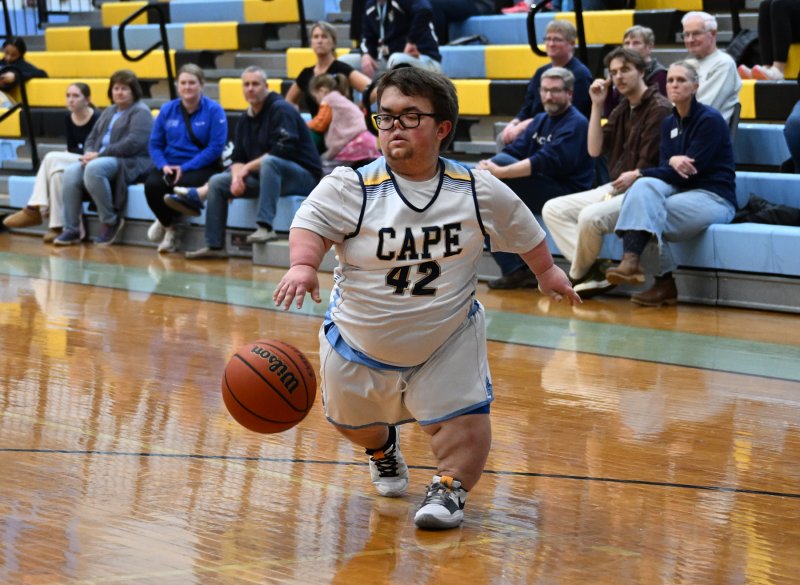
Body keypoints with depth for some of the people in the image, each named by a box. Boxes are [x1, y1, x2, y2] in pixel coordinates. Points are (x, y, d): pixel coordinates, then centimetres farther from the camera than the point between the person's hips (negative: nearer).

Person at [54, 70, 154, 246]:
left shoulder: (140, 112, -3)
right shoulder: (109, 112, 24)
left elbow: (133, 144, -17)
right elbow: (92, 137, 23)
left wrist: (99, 154, -17)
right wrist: (89, 153, -2)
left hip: (131, 163, -8)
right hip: (102, 159, 8)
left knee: (93, 169, -36)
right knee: (71, 172, -20)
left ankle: (111, 221, -20)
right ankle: (71, 230, -17)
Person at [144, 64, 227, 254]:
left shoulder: (213, 110, -4)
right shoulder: (167, 110, 9)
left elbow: (216, 147, -11)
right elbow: (155, 144, 10)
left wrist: (185, 168, -17)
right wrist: (163, 165, -12)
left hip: (202, 167, -3)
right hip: (170, 166, 3)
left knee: (182, 185, -35)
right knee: (152, 185, -29)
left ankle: (167, 221, 0)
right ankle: (173, 225, 3)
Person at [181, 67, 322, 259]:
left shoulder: (281, 110, -13)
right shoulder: (245, 120, 11)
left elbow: (283, 151, -24)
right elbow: (238, 158, 10)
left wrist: (248, 167, -18)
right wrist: (237, 176, -14)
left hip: (304, 176, -8)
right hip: (264, 176, 8)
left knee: (268, 162, -39)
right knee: (217, 182, 0)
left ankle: (265, 227, -42)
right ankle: (214, 245, 0)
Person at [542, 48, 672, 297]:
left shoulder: (660, 109, -10)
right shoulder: (621, 110, 16)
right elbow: (595, 150, 7)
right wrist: (597, 106, 4)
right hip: (614, 188, 9)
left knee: (590, 216, -33)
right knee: (552, 209, -1)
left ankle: (578, 276, -7)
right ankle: (595, 270, -15)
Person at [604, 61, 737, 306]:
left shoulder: (710, 120, -9)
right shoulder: (669, 124, 13)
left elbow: (689, 171, -15)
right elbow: (667, 169, 4)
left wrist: (639, 173, -13)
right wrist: (672, 161, -22)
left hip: (714, 198, -6)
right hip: (681, 191, 6)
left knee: (647, 209, -27)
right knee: (644, 187, -24)